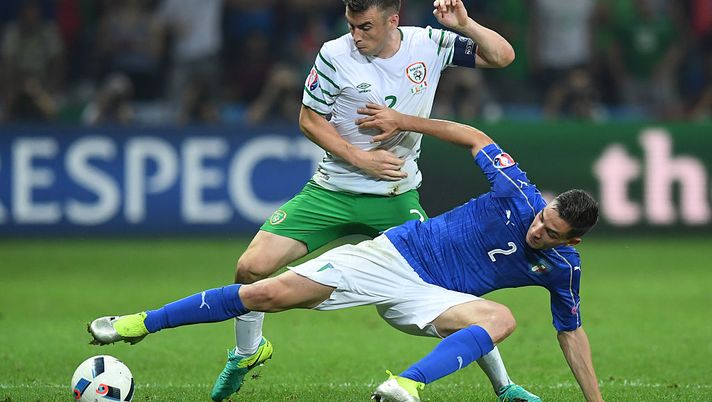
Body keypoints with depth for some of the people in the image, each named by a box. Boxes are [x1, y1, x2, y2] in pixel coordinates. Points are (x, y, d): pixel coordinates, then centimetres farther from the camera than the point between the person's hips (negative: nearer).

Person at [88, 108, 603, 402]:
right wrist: (404, 120, -1)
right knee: (268, 293, -11)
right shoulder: (519, 194, -13)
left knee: (501, 318, -31)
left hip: (426, 297, 1)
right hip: (392, 254, -1)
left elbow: (571, 331, 9)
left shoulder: (562, 267, -6)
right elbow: (475, 137, 2)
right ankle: (141, 324, 1)